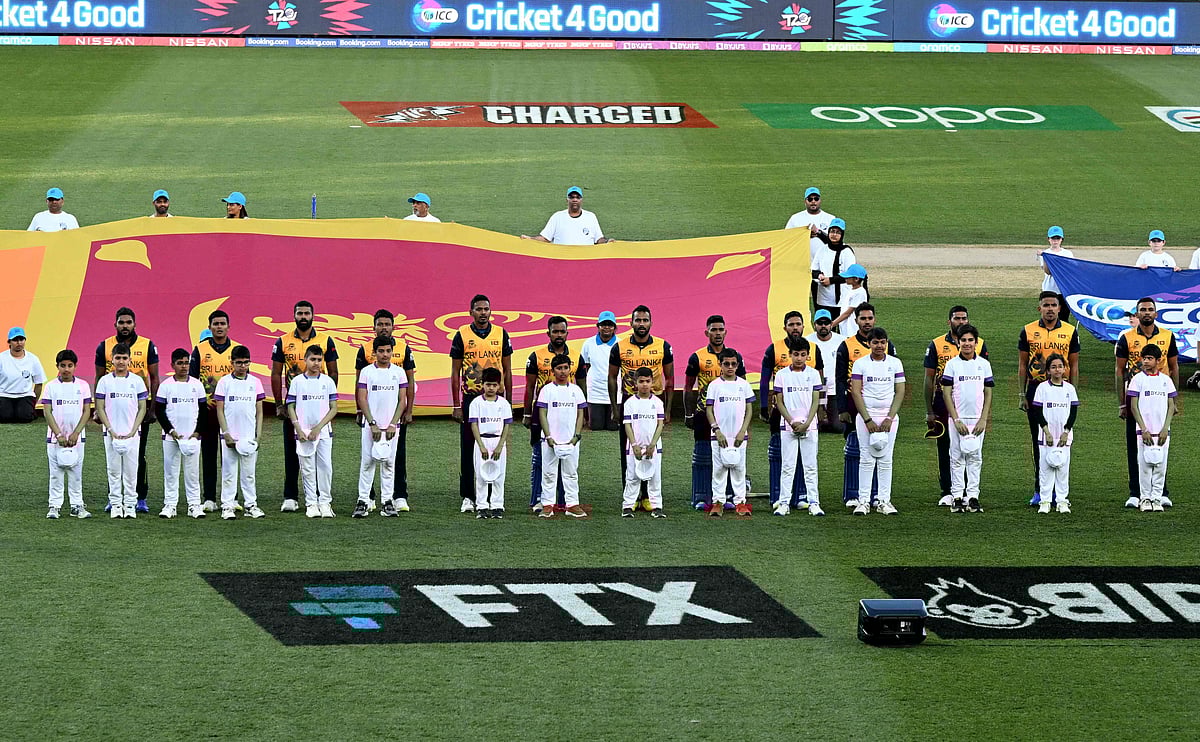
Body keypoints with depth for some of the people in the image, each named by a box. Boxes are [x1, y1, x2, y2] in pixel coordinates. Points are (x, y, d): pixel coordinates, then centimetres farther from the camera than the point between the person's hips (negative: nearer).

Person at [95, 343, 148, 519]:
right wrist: (111, 430, -7)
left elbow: (142, 408, 5)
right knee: (114, 471, 3)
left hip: (132, 434, 0)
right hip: (111, 434, 0)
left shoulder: (137, 381, 4)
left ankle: (130, 505, 7)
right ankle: (115, 504, 8)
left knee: (131, 471, 1)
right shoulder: (105, 381, 3)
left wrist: (133, 431, -6)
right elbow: (100, 408, 2)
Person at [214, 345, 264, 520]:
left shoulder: (255, 382, 7)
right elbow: (220, 410, -1)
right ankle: (227, 506, 4)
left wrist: (258, 435, 2)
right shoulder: (224, 382, 0)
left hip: (249, 437, 2)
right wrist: (226, 434, -8)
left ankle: (251, 505, 11)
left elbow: (259, 411, 9)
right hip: (230, 437, -2)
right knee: (229, 473, 1)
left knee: (249, 473, 6)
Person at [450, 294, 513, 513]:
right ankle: (467, 497, 7)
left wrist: (508, 402, 5)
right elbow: (455, 372, 2)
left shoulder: (501, 334, 5)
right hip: (470, 397, -1)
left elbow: (507, 370, 10)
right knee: (468, 450, 1)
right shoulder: (462, 335, 0)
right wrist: (456, 405, -3)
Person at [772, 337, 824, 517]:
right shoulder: (782, 375, 4)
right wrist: (792, 422, -9)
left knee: (810, 466, 0)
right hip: (787, 427, 0)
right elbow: (779, 402, 3)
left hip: (809, 426, 0)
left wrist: (806, 424, -10)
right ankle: (784, 503, 2)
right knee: (787, 466, 0)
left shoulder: (813, 374, 4)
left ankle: (813, 502, 2)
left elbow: (815, 401, 1)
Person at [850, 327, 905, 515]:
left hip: (889, 416, 1)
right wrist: (868, 420, -10)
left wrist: (890, 418, -7)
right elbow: (856, 392, -2)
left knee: (885, 459, 1)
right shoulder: (860, 364, 2)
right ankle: (863, 502, -1)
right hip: (866, 415, -1)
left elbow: (900, 392, 3)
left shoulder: (895, 363, 6)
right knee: (866, 459, -3)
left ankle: (884, 501, 4)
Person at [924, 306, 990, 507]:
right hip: (943, 403, 0)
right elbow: (929, 379, 5)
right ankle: (946, 492, 9)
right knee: (945, 449, 3)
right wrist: (929, 411, 0)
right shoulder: (937, 345, 4)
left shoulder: (979, 345, 7)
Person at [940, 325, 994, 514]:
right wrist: (956, 419, -9)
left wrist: (984, 419, -3)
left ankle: (973, 497, 6)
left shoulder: (984, 364, 6)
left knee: (975, 458, 3)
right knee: (957, 458, 1)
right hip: (958, 418, -2)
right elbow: (947, 393, -1)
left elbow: (988, 393, 6)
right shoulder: (952, 364, 1)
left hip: (977, 420, 2)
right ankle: (957, 497, 4)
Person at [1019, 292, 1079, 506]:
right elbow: (1022, 365, 6)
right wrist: (1022, 394, 1)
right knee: (1038, 442, 4)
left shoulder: (1070, 332, 3)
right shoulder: (1028, 331, 4)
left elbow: (1074, 366, 6)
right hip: (1036, 390, 0)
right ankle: (1039, 490, 9)